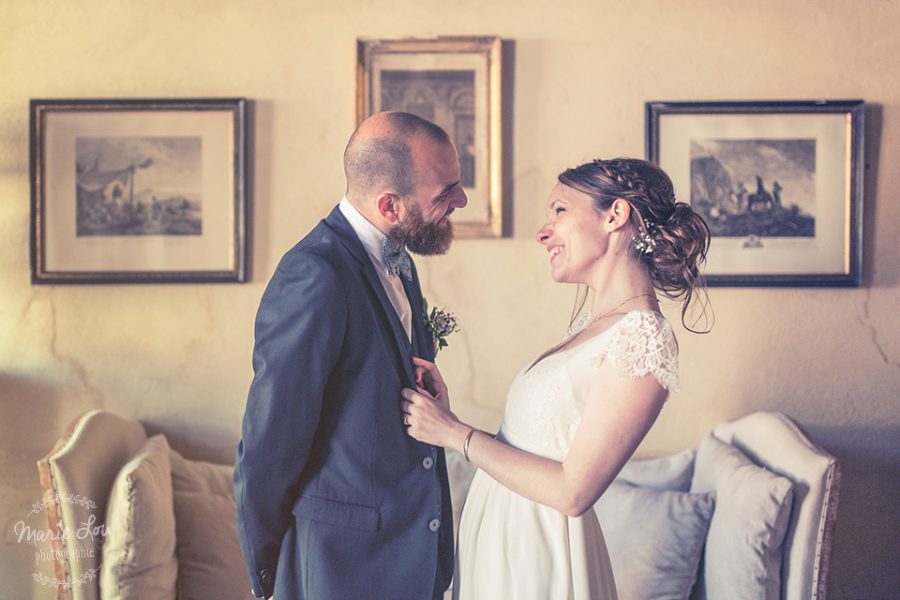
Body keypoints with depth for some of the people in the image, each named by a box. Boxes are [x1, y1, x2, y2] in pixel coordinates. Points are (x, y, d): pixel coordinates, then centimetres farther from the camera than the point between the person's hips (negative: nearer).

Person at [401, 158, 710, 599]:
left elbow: (573, 491, -21)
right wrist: (445, 415, -4)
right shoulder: (592, 325, 7)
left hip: (538, 550, -8)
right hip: (496, 528, 8)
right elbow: (532, 442, 4)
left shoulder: (643, 338, -20)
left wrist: (453, 433, -16)